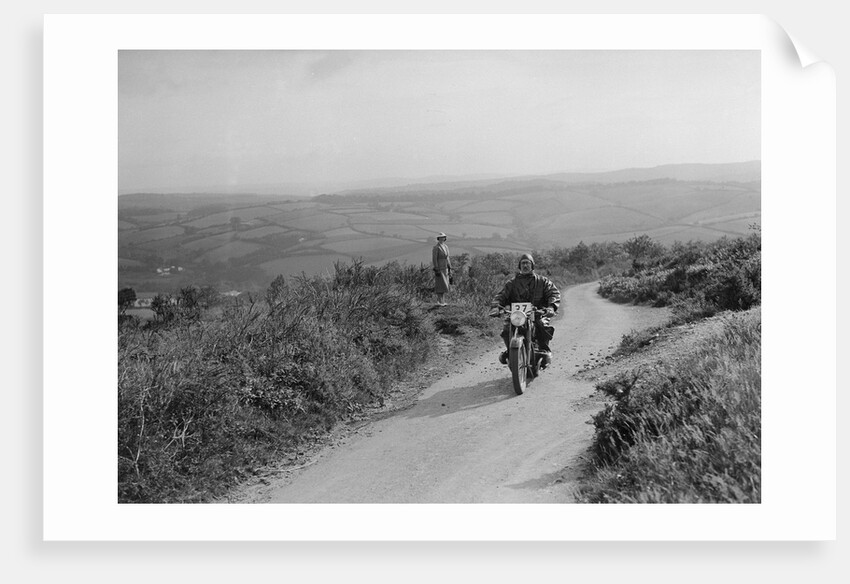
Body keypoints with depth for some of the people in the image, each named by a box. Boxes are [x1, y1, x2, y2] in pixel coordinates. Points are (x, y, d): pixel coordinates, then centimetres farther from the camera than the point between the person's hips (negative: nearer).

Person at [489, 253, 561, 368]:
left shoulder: (542, 280, 12)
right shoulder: (512, 282, 15)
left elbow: (554, 292, -1)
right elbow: (501, 295, 5)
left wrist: (551, 306, -23)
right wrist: (495, 307, -18)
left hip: (538, 313, -1)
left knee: (543, 326, -32)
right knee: (506, 330, -24)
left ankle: (545, 351, -12)